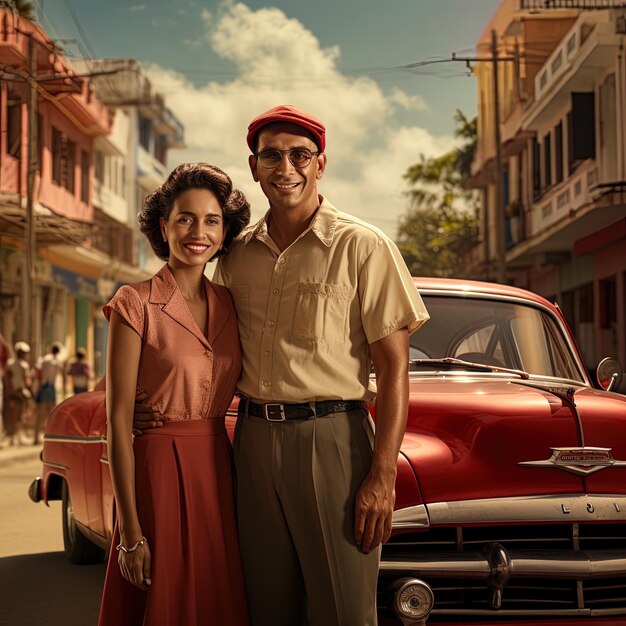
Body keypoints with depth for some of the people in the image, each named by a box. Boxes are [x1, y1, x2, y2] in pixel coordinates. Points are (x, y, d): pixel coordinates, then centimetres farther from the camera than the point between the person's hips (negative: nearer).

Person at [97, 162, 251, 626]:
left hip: (220, 470, 5)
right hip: (159, 470, -5)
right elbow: (119, 420, -10)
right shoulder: (135, 305, -7)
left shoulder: (228, 305, 8)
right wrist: (130, 530, -14)